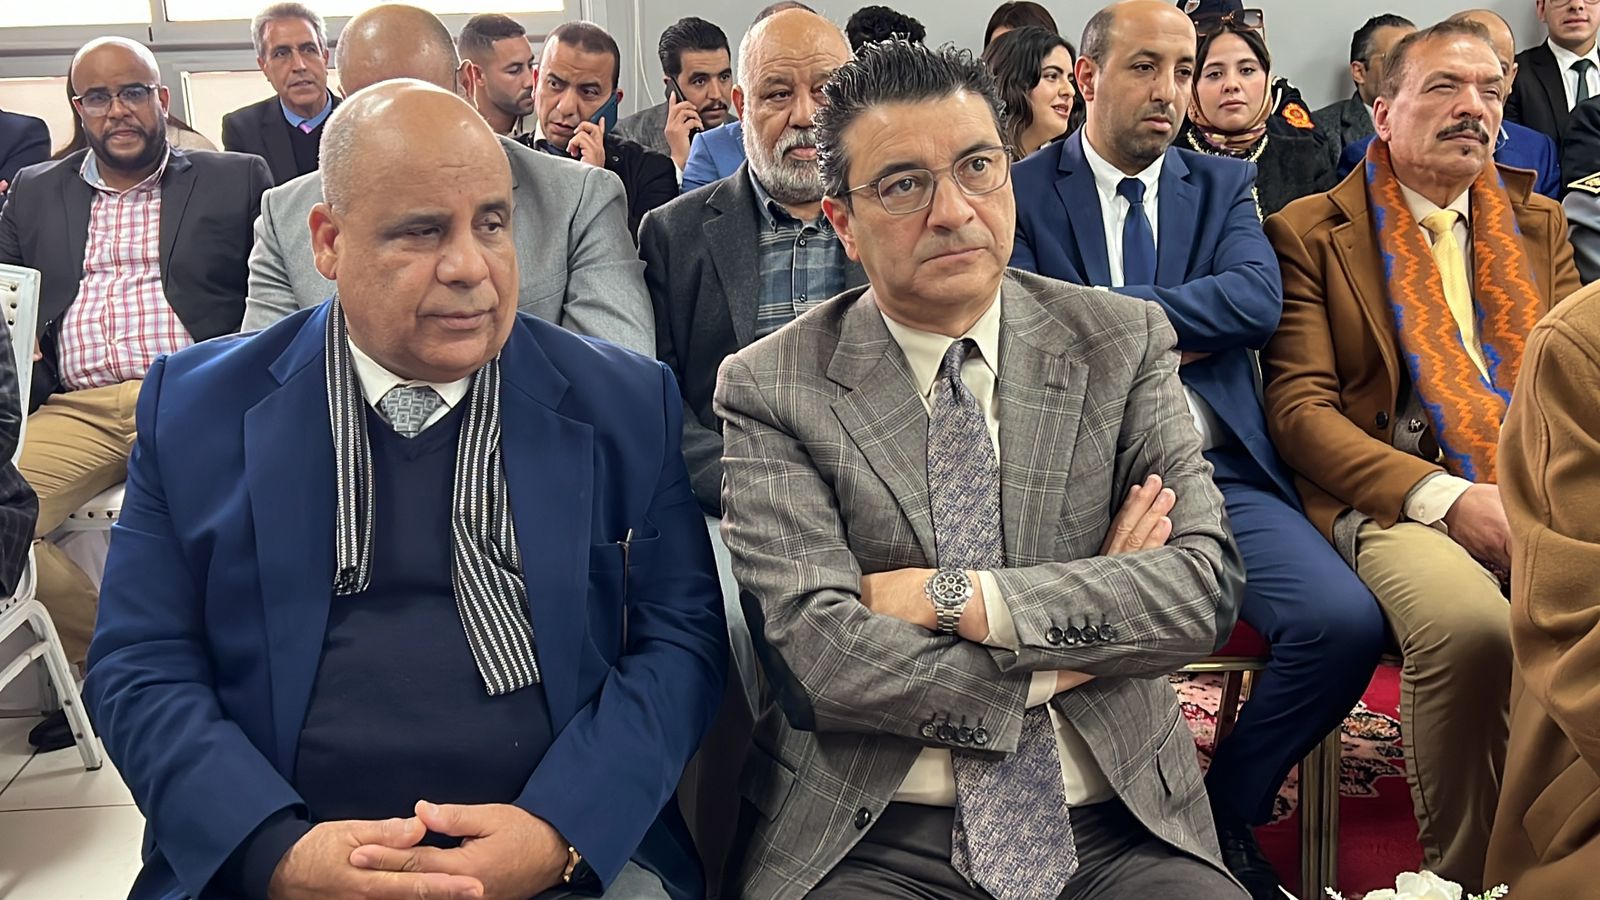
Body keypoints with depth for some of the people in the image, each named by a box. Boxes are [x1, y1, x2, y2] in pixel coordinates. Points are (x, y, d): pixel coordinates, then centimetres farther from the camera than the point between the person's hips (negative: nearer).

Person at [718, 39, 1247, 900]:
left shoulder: (1122, 343, 3)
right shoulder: (771, 390, -4)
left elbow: (1207, 585, -6)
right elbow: (822, 653, -14)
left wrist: (954, 596, -14)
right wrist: (1082, 645, -9)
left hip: (1117, 826, 2)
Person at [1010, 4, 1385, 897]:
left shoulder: (1225, 186, 16)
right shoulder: (1021, 192, 7)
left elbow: (1259, 299, -3)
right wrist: (1179, 335, -3)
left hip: (1220, 470, 3)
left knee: (1346, 623, -20)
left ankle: (1229, 806, 6)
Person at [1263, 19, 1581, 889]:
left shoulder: (1539, 225, 23)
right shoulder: (1309, 232, 7)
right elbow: (1300, 408, -2)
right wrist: (1444, 496, -15)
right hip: (1397, 495, -4)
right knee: (1468, 623, -36)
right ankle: (1461, 871, -12)